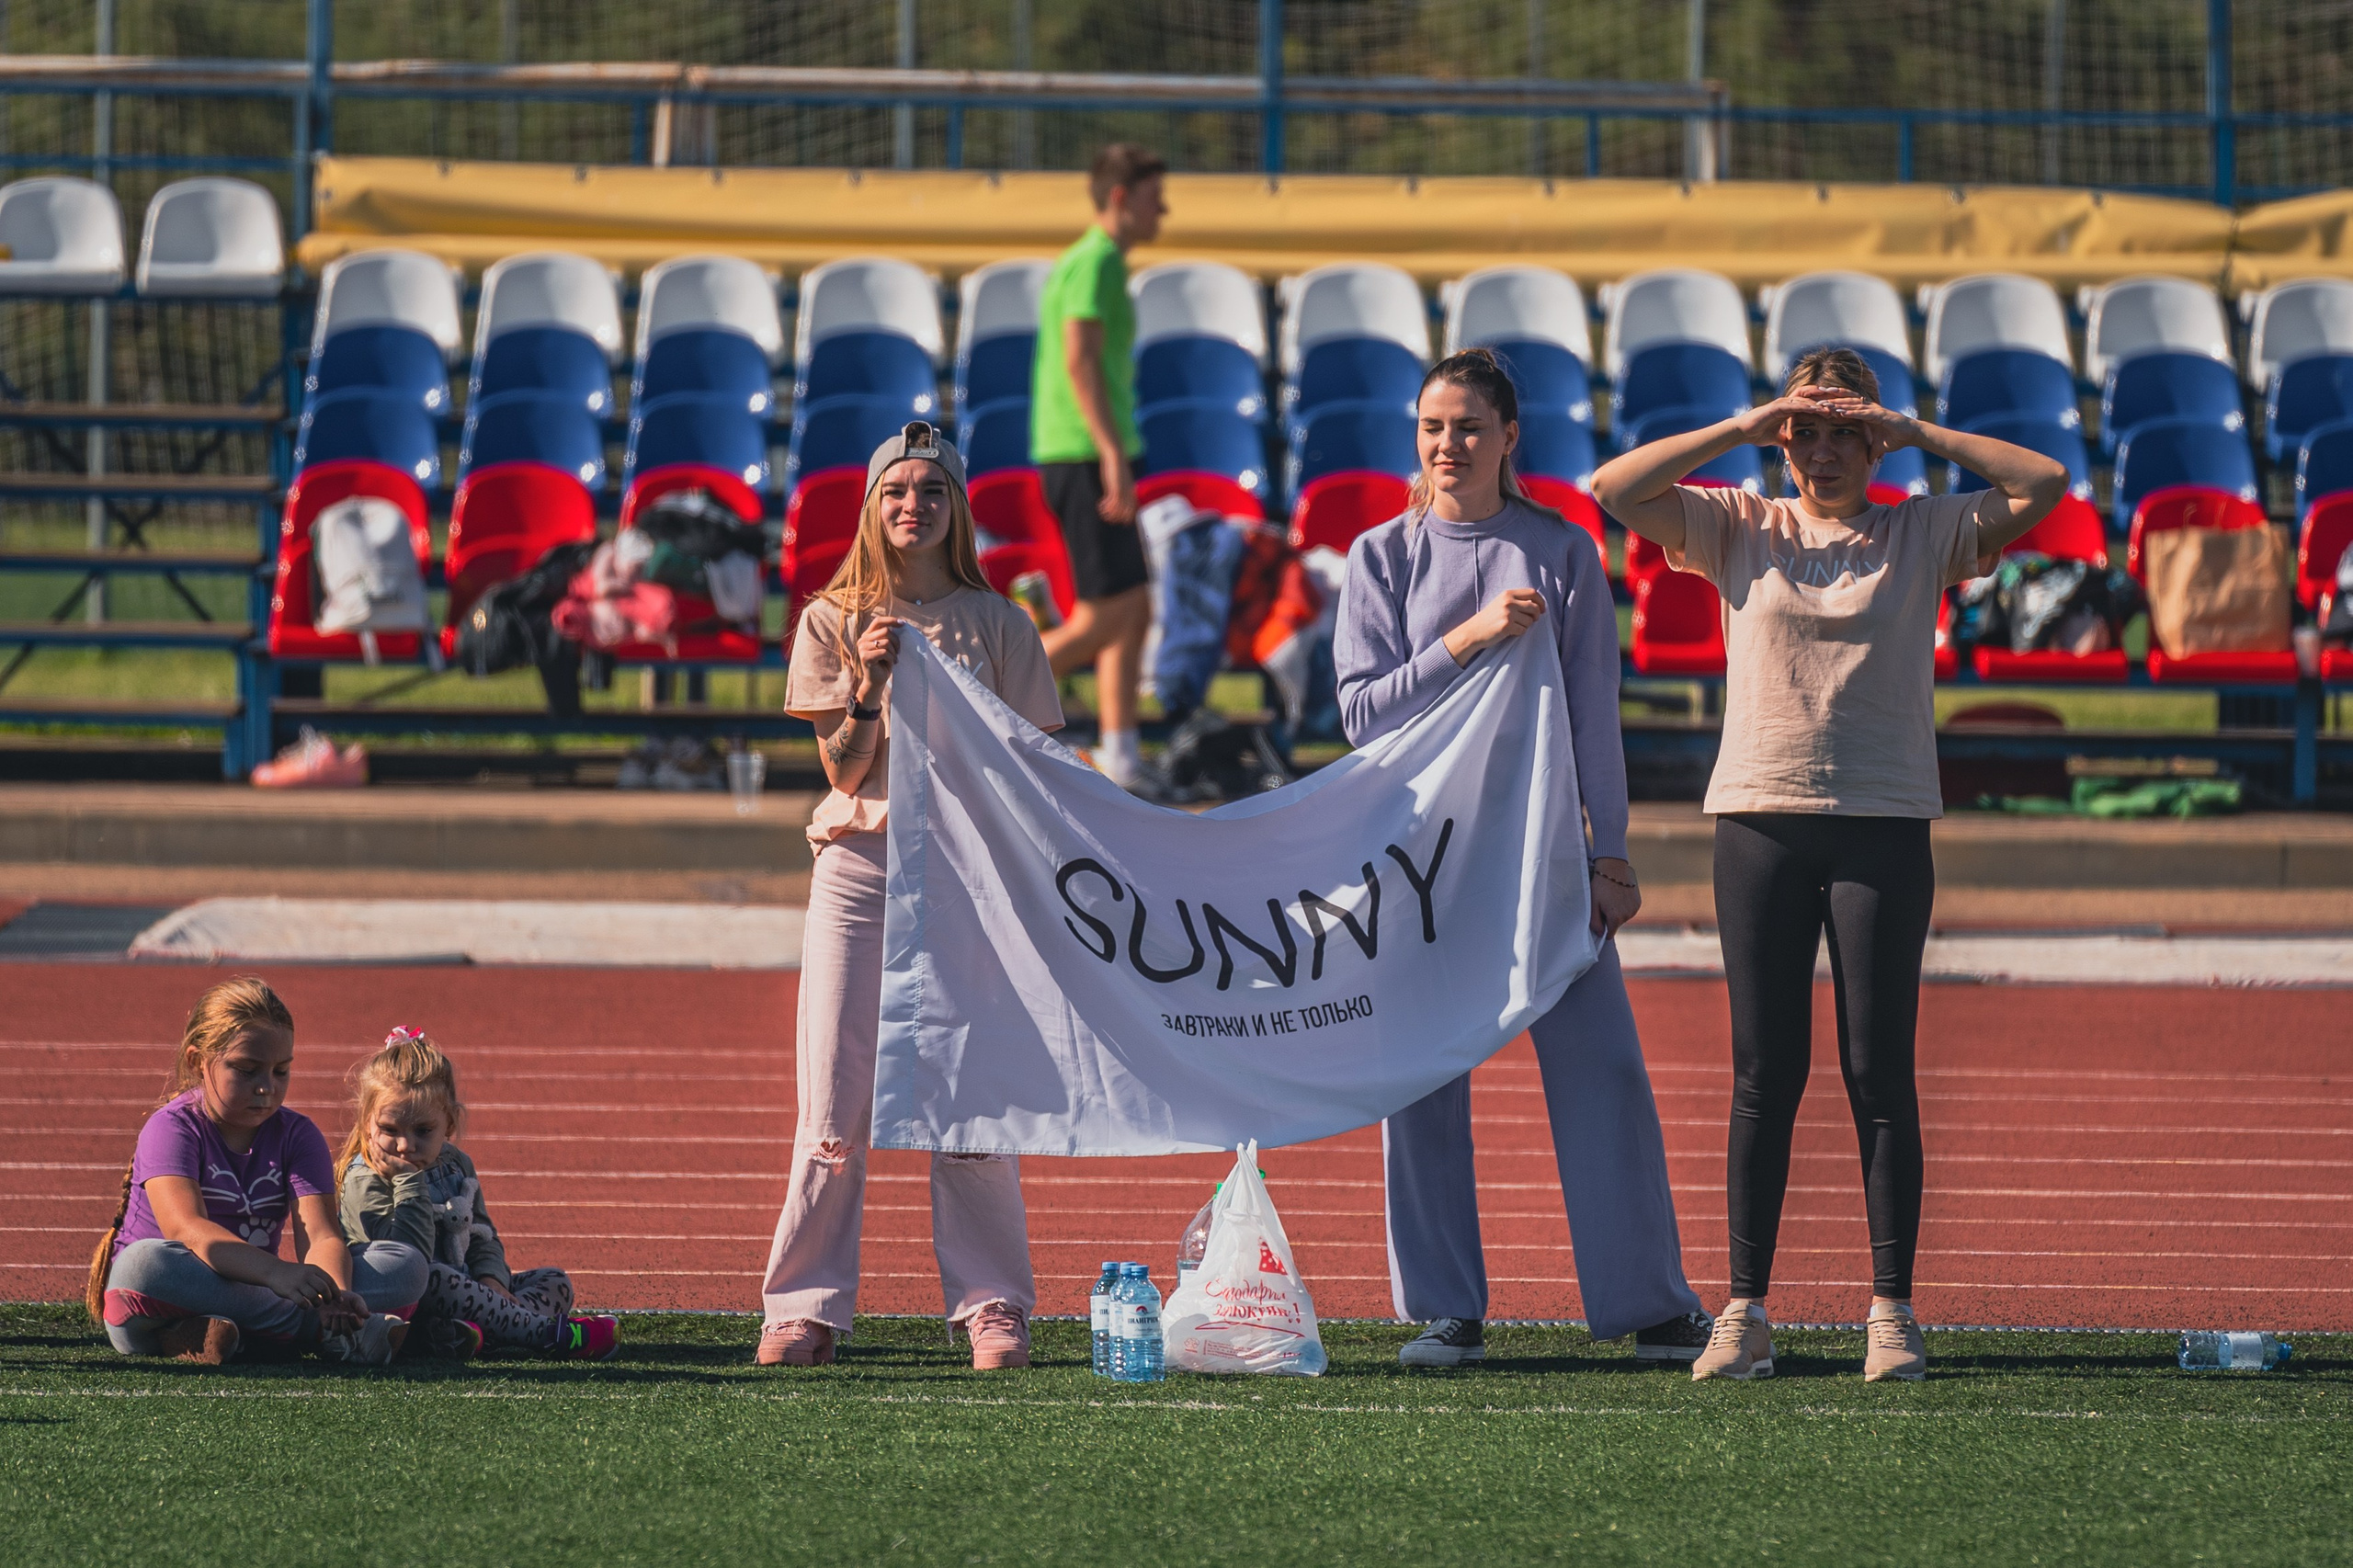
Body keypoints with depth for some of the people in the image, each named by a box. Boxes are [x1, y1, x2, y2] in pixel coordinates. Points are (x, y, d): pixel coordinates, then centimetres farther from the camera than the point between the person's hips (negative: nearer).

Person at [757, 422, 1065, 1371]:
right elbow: (842, 769, 2)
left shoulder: (996, 624, 7)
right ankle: (804, 1305, 1)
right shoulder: (834, 621, 8)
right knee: (834, 1103, -3)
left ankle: (992, 1304, 1)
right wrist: (869, 684, -15)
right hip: (858, 866, 0)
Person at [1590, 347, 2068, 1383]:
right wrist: (1742, 430, -2)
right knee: (1764, 1073, 1)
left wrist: (1913, 433, -2)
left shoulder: (1923, 535, 9)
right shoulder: (1739, 530, 11)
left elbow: (2043, 485, -1)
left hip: (1883, 822, -1)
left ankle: (1892, 1310, 2)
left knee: (1879, 1072, -1)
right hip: (1759, 819, 1)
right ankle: (1745, 1312, 3)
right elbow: (1613, 491, 2)